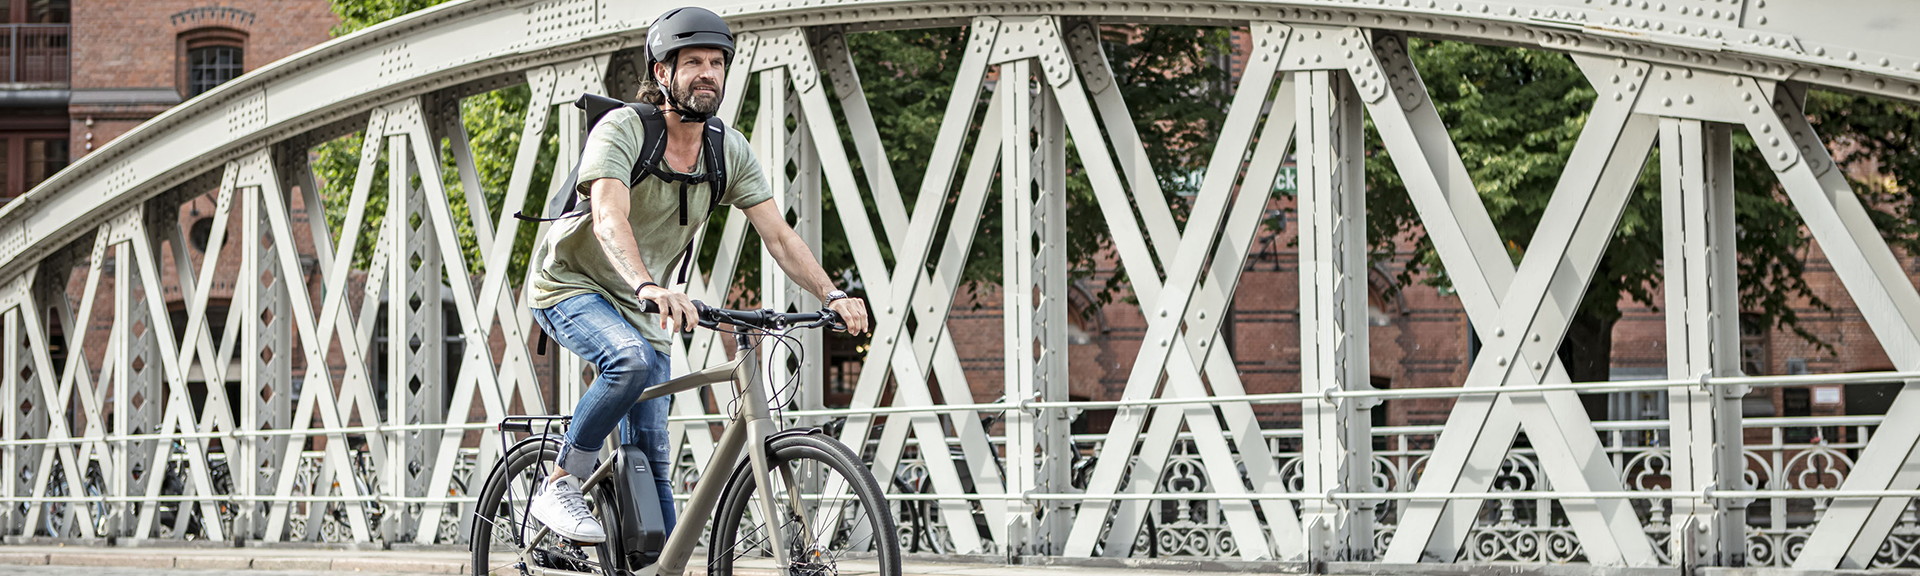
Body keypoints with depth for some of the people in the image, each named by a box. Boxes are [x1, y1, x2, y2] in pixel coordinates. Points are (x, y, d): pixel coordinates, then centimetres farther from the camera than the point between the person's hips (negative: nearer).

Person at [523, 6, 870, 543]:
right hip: (571, 285, -6)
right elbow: (609, 219, -39)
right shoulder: (622, 130, -23)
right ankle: (560, 486, -20)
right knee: (634, 360, -35)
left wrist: (832, 293, -25)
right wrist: (649, 288, -57)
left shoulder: (730, 151, -5)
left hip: (641, 310, 6)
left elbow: (779, 236, -8)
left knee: (650, 457, -1)